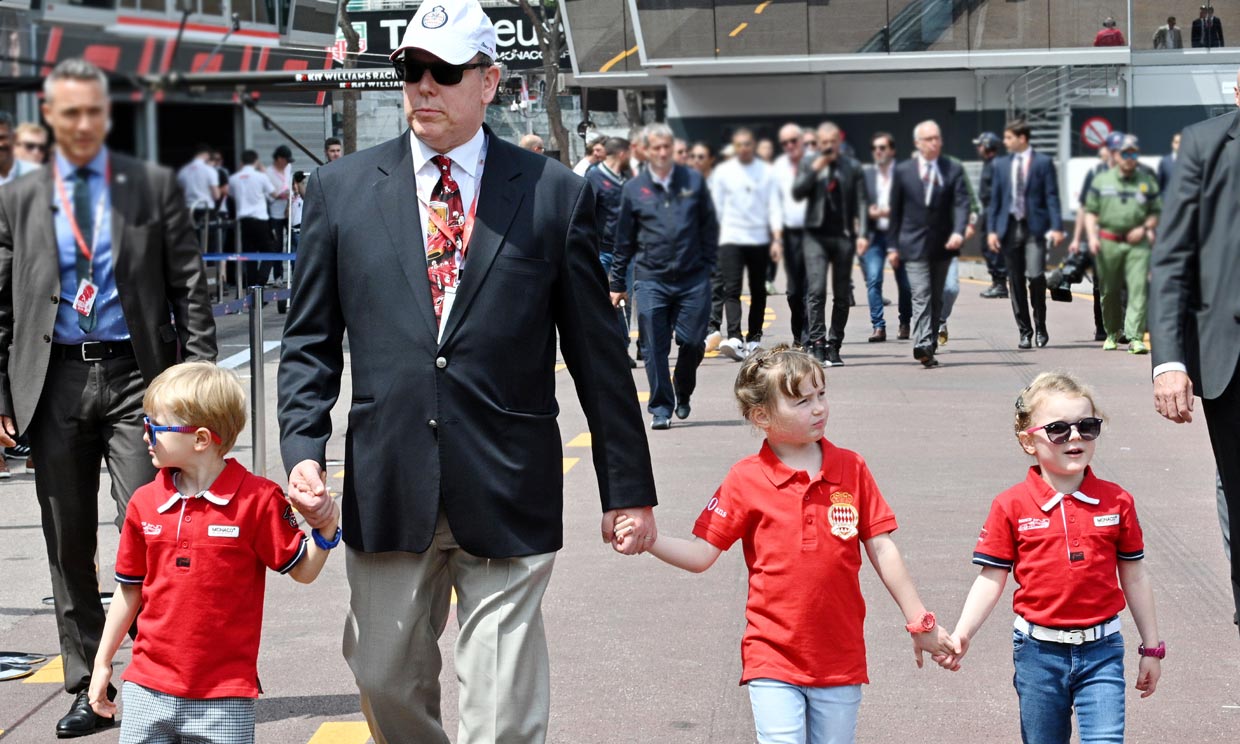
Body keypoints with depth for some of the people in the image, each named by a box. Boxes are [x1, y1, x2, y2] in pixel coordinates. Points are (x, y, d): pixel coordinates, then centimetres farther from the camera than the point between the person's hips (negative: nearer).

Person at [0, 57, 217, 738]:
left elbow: (190, 287, 4)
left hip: (135, 376, -2)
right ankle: (86, 688, 17)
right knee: (69, 543, 7)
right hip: (54, 382, 2)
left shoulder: (154, 186, 6)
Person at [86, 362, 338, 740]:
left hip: (224, 698, -4)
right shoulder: (144, 503, 4)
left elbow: (303, 570, -3)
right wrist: (102, 663, 16)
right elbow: (130, 588, 13)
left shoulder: (257, 500, -9)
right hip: (147, 690, 4)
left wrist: (325, 531, -21)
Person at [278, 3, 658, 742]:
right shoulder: (341, 188, 7)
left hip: (508, 493, -2)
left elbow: (598, 351, 4)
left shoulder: (555, 194, 2)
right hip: (386, 492, 2)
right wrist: (304, 448, -5)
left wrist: (628, 487, 5)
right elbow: (311, 341, 9)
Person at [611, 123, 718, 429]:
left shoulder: (694, 181, 6)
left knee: (693, 342, 2)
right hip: (651, 280, 0)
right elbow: (624, 240, 9)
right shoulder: (634, 189, 5)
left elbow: (710, 226, 11)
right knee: (655, 348, -3)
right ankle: (661, 408, 4)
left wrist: (707, 265, 3)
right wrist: (617, 284, 9)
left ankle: (683, 393, 27)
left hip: (693, 279, 1)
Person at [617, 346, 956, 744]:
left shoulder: (850, 468, 1)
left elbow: (881, 550, 5)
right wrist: (649, 540, -22)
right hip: (773, 660, -2)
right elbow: (702, 554, -5)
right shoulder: (746, 480, -5)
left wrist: (920, 623, 6)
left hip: (841, 661, 2)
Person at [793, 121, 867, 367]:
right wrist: (815, 169, -14)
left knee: (842, 295, 4)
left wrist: (862, 234, -7)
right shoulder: (808, 163, 7)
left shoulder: (852, 167, 7)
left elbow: (861, 202, 4)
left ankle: (833, 346, 11)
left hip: (843, 236, 1)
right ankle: (817, 342, -12)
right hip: (816, 235, -1)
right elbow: (797, 193, -2)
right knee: (816, 290, -13)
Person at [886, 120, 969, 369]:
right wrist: (892, 245, 4)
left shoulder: (954, 169, 3)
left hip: (942, 245, 2)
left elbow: (961, 203, -6)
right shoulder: (903, 171, 3)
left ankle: (930, 346, 18)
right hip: (914, 244, -2)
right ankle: (923, 345, -25)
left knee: (936, 298, 9)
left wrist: (958, 232, -24)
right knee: (921, 296, -14)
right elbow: (895, 210, 6)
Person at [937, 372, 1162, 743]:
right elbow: (992, 579, -3)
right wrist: (962, 634, -16)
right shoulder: (1011, 506, -6)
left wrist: (1151, 647, 10)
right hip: (1038, 652, 0)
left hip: (1101, 649, 0)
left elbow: (1134, 577, 6)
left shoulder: (1116, 501, -1)